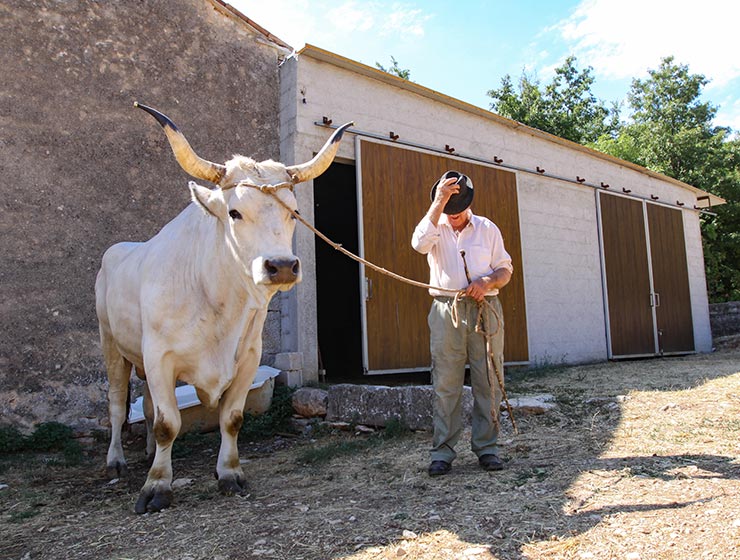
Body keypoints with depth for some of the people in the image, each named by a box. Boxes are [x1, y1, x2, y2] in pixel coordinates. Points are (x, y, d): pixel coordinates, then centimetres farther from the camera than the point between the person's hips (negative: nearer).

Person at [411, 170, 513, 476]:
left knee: (488, 382, 2)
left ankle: (486, 447, 14)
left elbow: (505, 269, 12)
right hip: (446, 312, -1)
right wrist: (438, 203, -17)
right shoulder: (436, 227, 9)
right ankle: (442, 451, 7)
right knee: (445, 384, -1)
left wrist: (487, 281, -10)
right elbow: (420, 243, -15)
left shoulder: (487, 228, 12)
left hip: (485, 310, 1)